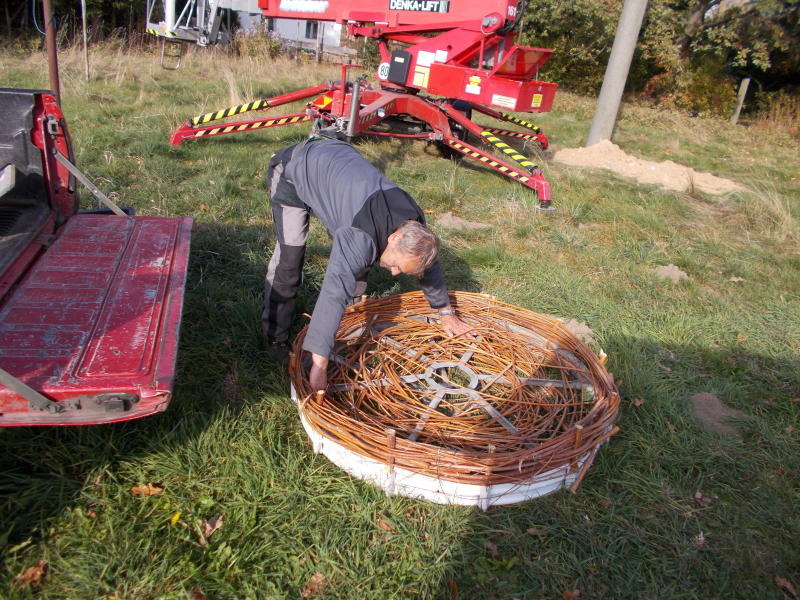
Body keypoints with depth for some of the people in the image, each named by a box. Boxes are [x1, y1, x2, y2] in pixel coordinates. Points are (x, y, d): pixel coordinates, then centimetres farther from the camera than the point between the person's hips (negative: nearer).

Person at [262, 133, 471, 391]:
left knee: (355, 264, 3)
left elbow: (429, 266, 0)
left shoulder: (413, 226, -18)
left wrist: (446, 312, 10)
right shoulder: (362, 238, -42)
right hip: (294, 172, -7)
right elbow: (333, 296, -48)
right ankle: (276, 339, -1)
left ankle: (347, 324, 22)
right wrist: (319, 365, -49)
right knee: (289, 256, -15)